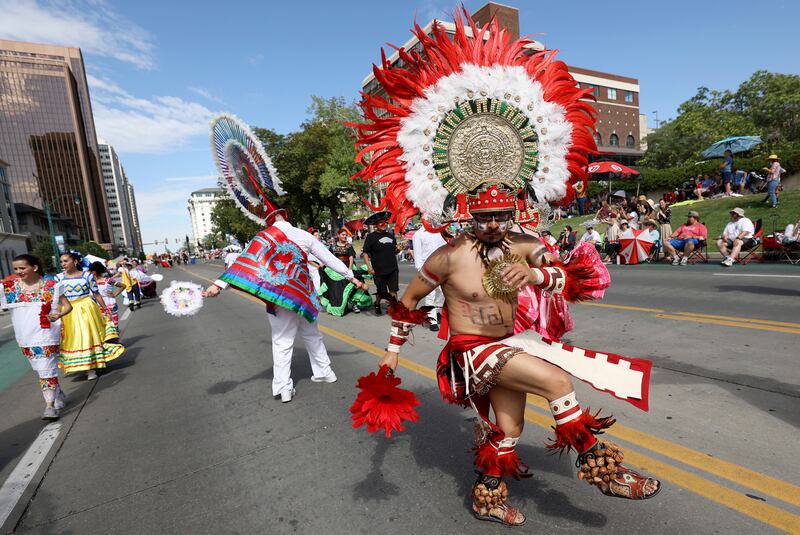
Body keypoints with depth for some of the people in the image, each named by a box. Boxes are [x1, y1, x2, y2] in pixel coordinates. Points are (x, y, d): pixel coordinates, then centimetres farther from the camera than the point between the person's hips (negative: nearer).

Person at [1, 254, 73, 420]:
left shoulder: (50, 285, -5)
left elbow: (68, 306, -4)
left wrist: (58, 315, -23)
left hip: (45, 333, -5)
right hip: (24, 336, 5)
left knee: (46, 369, -6)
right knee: (40, 369, 14)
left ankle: (50, 405, -1)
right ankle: (59, 396, 28)